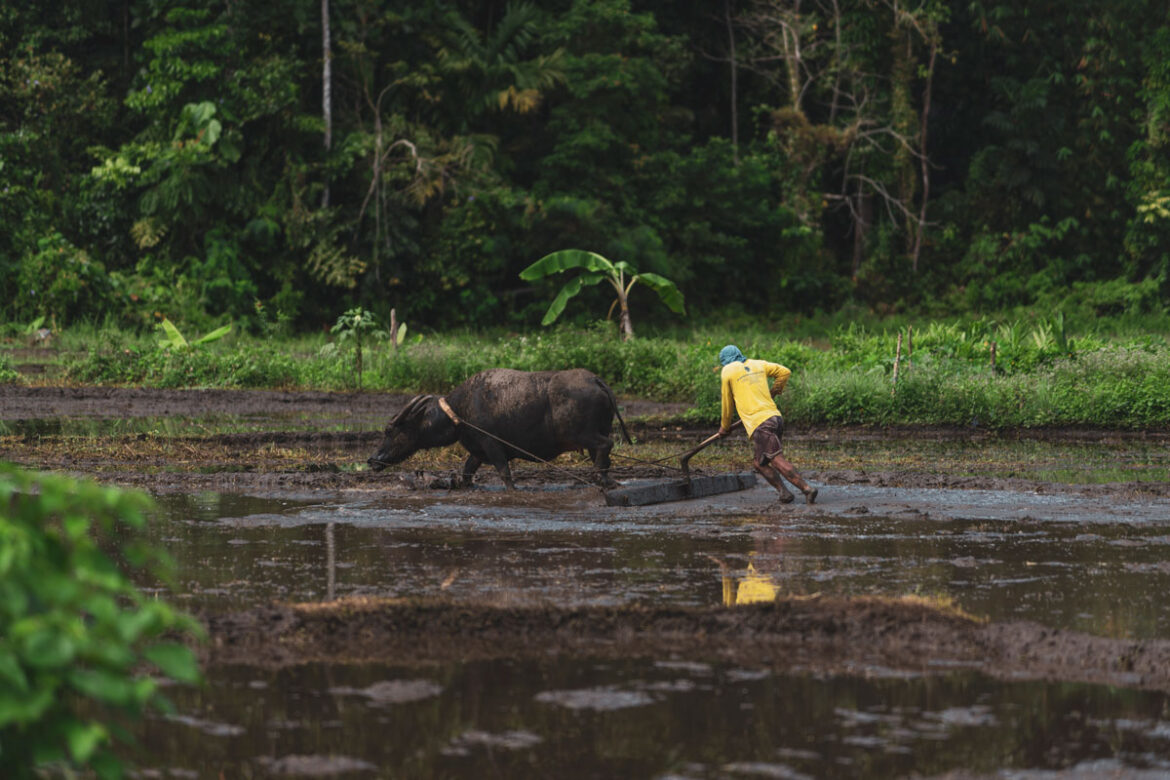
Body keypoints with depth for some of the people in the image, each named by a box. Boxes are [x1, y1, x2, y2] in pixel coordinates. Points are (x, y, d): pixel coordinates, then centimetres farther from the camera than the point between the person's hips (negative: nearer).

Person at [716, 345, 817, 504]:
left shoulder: (728, 371, 6)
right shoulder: (758, 364, 19)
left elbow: (727, 403, 14)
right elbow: (785, 372, 25)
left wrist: (724, 427, 28)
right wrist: (774, 392, 40)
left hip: (759, 424, -7)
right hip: (776, 417, 7)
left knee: (778, 460, -14)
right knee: (759, 463, 14)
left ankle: (807, 489, -25)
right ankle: (784, 492, -1)